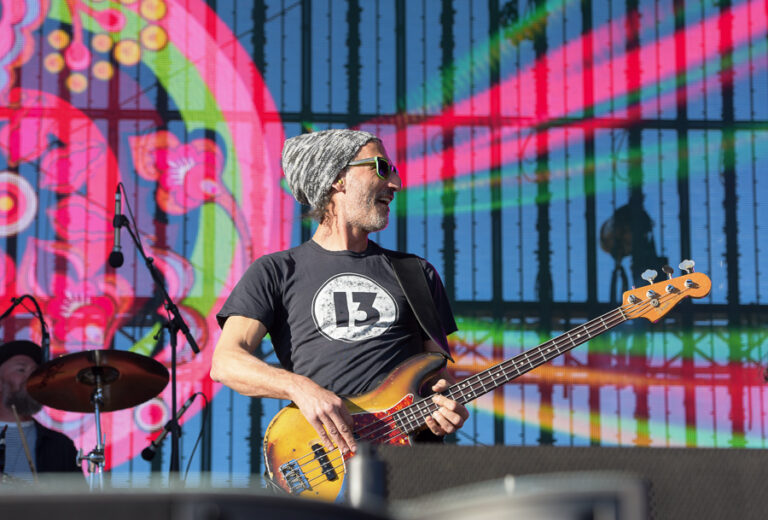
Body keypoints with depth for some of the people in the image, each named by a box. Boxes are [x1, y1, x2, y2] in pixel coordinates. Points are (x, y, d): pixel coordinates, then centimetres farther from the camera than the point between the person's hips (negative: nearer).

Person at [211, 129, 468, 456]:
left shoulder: (418, 273, 24)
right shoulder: (277, 272, 14)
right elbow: (225, 361, 3)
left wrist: (448, 408, -1)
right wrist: (300, 387, -16)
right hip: (320, 451, -3)